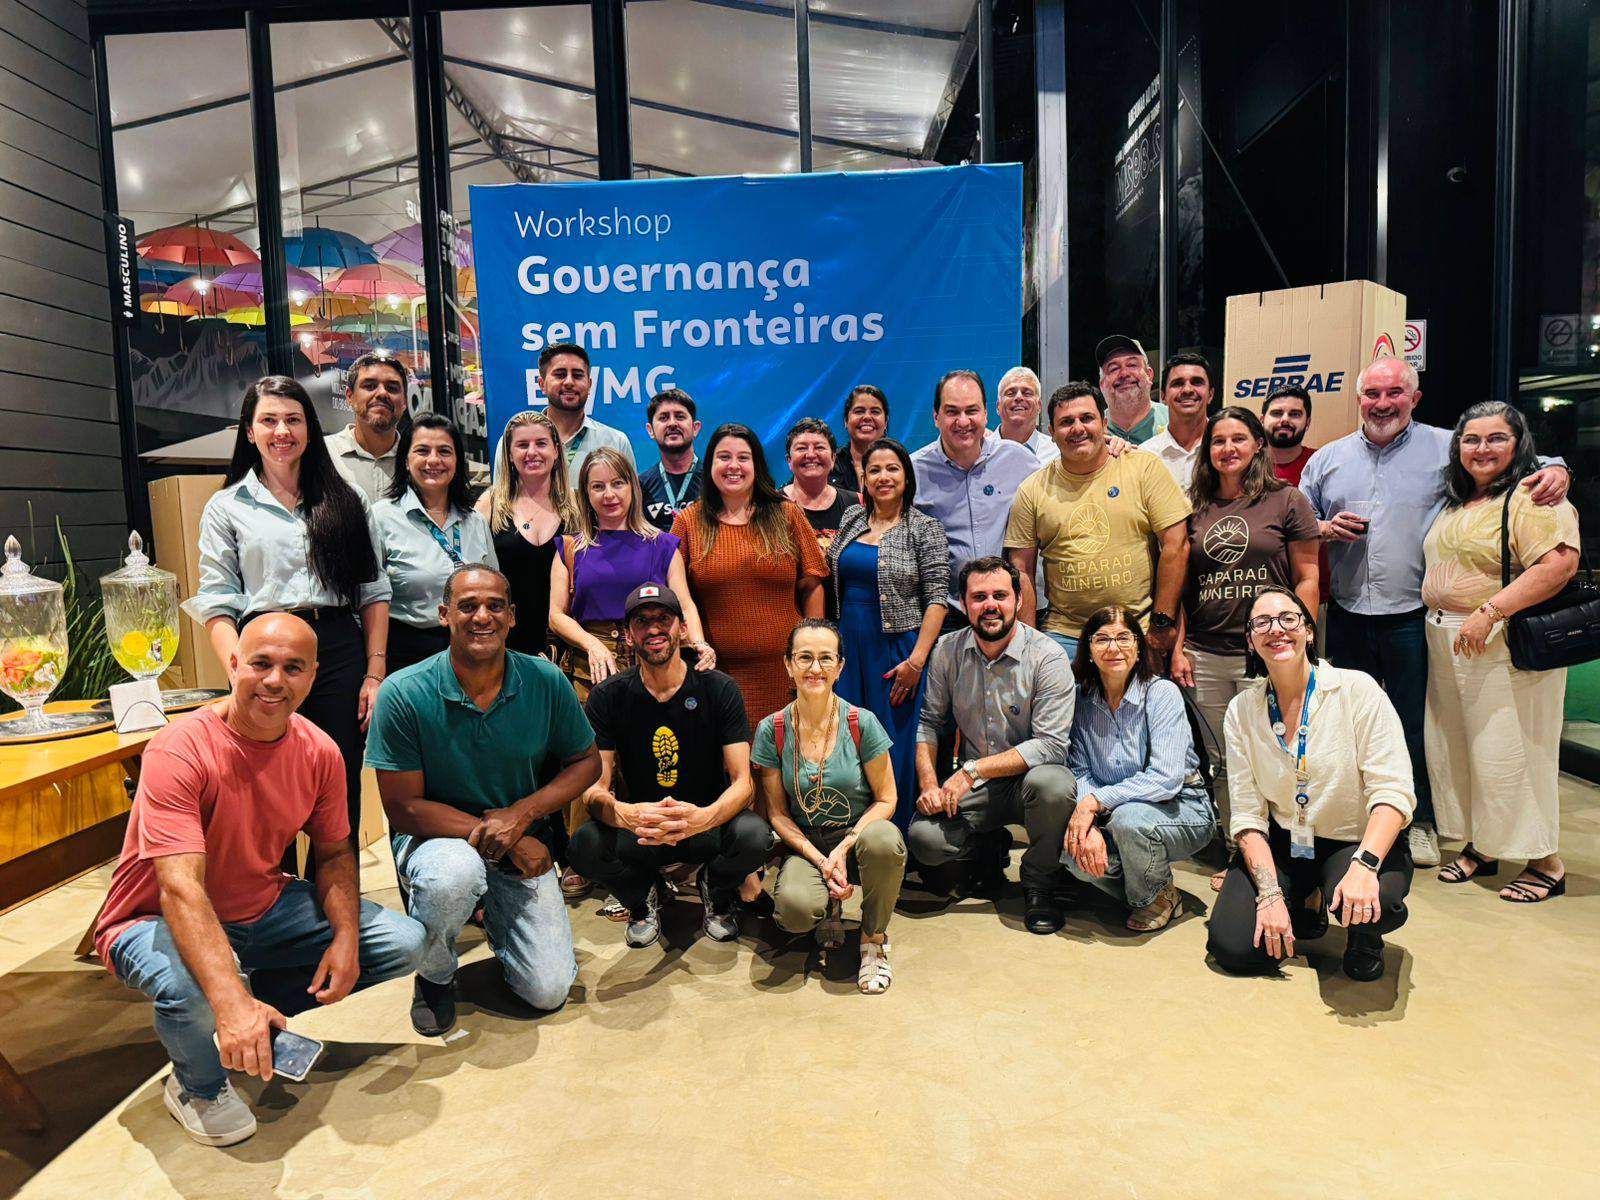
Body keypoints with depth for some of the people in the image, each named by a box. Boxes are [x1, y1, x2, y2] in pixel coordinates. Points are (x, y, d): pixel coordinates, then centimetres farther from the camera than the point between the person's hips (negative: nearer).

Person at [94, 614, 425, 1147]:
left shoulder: (319, 752, -9)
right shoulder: (178, 752, -27)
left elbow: (334, 852, 3)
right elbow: (180, 890, -35)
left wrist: (345, 938, -15)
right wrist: (233, 1003, -46)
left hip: (265, 910, 5)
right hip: (158, 922, -5)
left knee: (405, 942, -6)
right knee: (191, 987, -39)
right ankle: (196, 1084, -2)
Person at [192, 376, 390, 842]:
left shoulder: (345, 501, 13)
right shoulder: (226, 507, 10)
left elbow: (373, 590, 10)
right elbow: (217, 603, 3)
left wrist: (375, 673, 1)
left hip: (339, 651, 1)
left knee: (340, 795, 3)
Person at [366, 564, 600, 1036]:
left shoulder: (546, 682, -10)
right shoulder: (402, 694, -17)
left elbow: (586, 761, 0)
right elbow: (403, 809, -15)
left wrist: (522, 813, -16)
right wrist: (490, 833, -22)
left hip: (524, 849, 2)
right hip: (435, 838, -2)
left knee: (549, 992, -7)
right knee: (456, 872, -39)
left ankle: (494, 914, 27)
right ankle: (434, 974, -3)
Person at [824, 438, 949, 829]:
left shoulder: (925, 529, -3)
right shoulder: (851, 520, 11)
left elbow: (937, 597, -9)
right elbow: (833, 575, 25)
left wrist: (917, 660, -16)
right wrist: (825, 553, 5)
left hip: (898, 647, -4)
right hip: (848, 645, 5)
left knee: (895, 745, 0)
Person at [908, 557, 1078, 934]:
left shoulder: (1047, 656, -14)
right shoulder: (947, 651, -1)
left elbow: (1052, 744, -19)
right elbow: (929, 722, 6)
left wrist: (973, 770, -24)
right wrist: (928, 783, -11)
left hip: (1028, 777, -2)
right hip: (972, 787, 3)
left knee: (1054, 783, -37)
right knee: (923, 837, -23)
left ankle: (1039, 882, -7)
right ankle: (991, 847, 13)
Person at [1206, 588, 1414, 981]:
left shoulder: (1358, 690, -11)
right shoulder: (1241, 710, -3)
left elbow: (1393, 790, -17)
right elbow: (1247, 813, -5)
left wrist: (1364, 864, -33)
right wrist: (1271, 893, -17)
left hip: (1358, 841, -2)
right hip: (1281, 843, 3)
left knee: (1373, 901, -36)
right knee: (1232, 947, -15)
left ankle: (1364, 936, 4)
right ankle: (1300, 913, 19)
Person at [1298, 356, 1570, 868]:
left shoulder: (1446, 447, 2)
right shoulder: (1327, 459, 10)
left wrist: (1556, 470, -15)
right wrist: (1324, 528, -6)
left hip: (1413, 618, -2)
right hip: (1347, 616, 3)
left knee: (1416, 724, 7)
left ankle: (1420, 821, 24)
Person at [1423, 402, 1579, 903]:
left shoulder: (1531, 497, -11)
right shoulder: (1457, 502, 16)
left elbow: (1559, 564, -23)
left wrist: (1490, 611, -26)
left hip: (1504, 649, -8)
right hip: (1446, 645, 9)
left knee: (1509, 752, -3)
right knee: (1455, 747, 13)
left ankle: (1545, 862, 12)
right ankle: (1480, 847, 27)